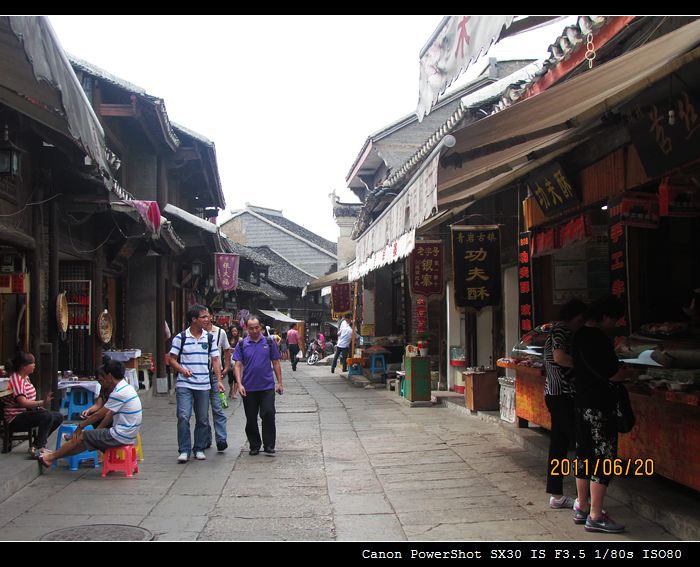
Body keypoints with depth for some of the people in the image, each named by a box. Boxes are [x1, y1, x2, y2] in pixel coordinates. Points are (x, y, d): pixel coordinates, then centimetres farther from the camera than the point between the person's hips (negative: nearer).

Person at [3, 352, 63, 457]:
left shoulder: (26, 378, 12)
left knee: (59, 417, 0)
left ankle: (38, 444, 1)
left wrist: (39, 406, -4)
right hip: (16, 420, -10)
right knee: (47, 416, -31)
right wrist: (42, 403, -37)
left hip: (27, 413, 10)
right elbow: (22, 402, -29)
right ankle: (38, 448, -21)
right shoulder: (16, 379, -17)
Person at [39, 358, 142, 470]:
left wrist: (80, 426, 1)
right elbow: (111, 414, 15)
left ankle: (51, 457, 17)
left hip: (120, 437, -9)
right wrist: (97, 430, 12)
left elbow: (99, 415, -12)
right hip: (127, 435, 9)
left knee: (80, 437, 3)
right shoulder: (126, 387, 11)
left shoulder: (119, 393, -20)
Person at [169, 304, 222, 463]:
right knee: (183, 417, -9)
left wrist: (219, 380, -4)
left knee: (202, 419, 8)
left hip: (203, 385, 3)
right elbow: (172, 359, 2)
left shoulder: (210, 338, 6)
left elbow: (215, 360, 6)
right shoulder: (180, 338, -2)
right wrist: (182, 369, -18)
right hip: (184, 384, -3)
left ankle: (199, 449, 20)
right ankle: (184, 450, 1)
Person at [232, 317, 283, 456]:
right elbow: (238, 365, 1)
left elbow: (276, 363, 8)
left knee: (268, 415, -7)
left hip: (267, 387, -1)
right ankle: (254, 446, 23)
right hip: (249, 388, 1)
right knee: (251, 419, 8)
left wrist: (280, 383, 5)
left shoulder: (269, 343, 4)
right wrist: (239, 384, -10)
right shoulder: (242, 345, 3)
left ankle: (269, 447, 3)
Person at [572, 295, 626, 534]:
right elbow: (610, 373, -21)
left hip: (582, 404, 10)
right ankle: (595, 517, 2)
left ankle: (581, 508, 24)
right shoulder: (597, 339, -18)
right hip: (600, 406, -10)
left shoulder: (580, 335, 11)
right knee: (605, 457, -3)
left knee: (585, 455, 15)